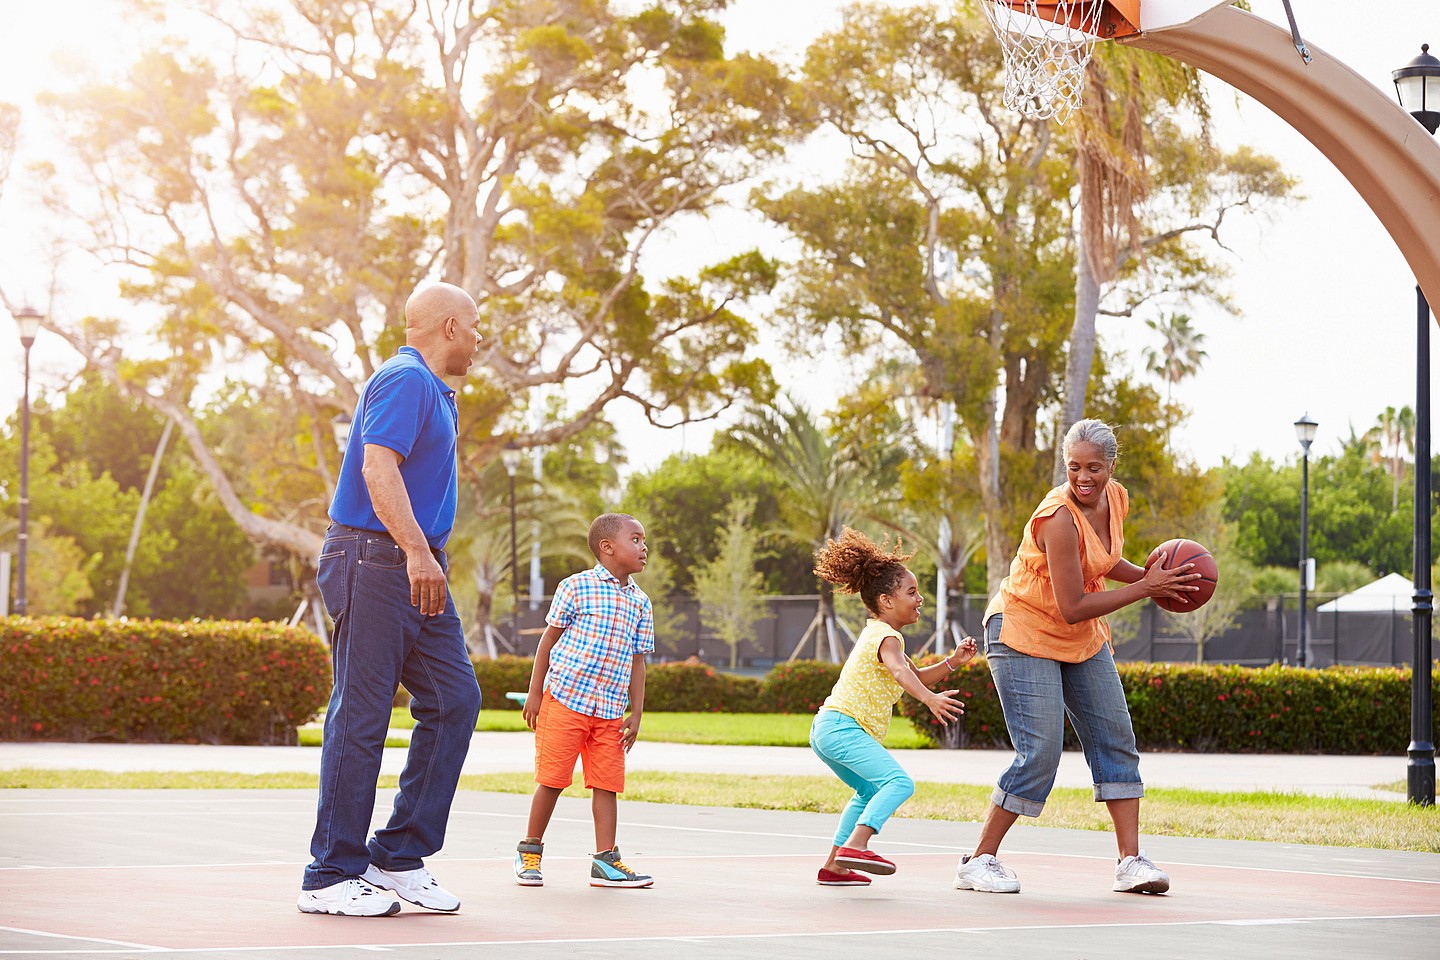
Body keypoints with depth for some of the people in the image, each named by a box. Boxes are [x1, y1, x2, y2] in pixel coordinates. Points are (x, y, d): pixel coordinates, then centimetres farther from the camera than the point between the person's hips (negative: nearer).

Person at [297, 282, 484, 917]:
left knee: (455, 698, 4)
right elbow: (377, 467, -24)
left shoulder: (430, 389, 23)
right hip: (375, 561, -10)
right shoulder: (405, 379, -10)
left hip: (417, 571, 10)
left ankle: (399, 856, 8)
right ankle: (329, 876, -2)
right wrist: (416, 549, -32)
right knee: (362, 715, -7)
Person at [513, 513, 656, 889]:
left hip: (610, 712, 5)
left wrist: (636, 714, 9)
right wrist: (535, 693, -2)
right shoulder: (576, 587, -4)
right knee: (552, 779, -1)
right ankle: (529, 852, 14)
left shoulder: (640, 603, 10)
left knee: (606, 783, 2)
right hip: (564, 699, -4)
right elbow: (549, 639, 0)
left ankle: (606, 860, 7)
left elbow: (637, 661, 13)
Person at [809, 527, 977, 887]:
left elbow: (917, 676, 28)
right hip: (844, 727, -11)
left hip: (827, 729, 11)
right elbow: (900, 672, -30)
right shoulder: (887, 637, -9)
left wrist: (952, 661, 12)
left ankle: (833, 865, 27)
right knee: (899, 782, -24)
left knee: (869, 792, 28)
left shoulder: (875, 633, 24)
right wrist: (930, 698, -46)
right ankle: (855, 845, -38)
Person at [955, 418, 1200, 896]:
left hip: (1084, 639, 8)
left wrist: (1148, 574, -1)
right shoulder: (1059, 518, -28)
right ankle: (978, 862, -2)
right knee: (1040, 754, -14)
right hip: (1025, 634, -8)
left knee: (1116, 742, 3)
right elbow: (1073, 608, -27)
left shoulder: (1115, 498, -3)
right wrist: (1143, 589, -22)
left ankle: (1131, 862, 7)